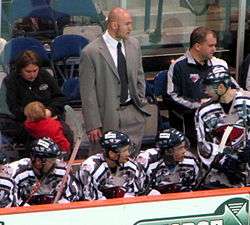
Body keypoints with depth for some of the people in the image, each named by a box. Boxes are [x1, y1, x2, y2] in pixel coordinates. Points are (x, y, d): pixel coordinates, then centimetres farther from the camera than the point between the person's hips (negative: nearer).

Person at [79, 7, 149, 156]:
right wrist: (93, 125, -12)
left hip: (134, 112, 5)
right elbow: (88, 92, -10)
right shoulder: (91, 52, -12)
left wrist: (141, 102, 13)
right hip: (109, 115, -5)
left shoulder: (134, 45, 6)